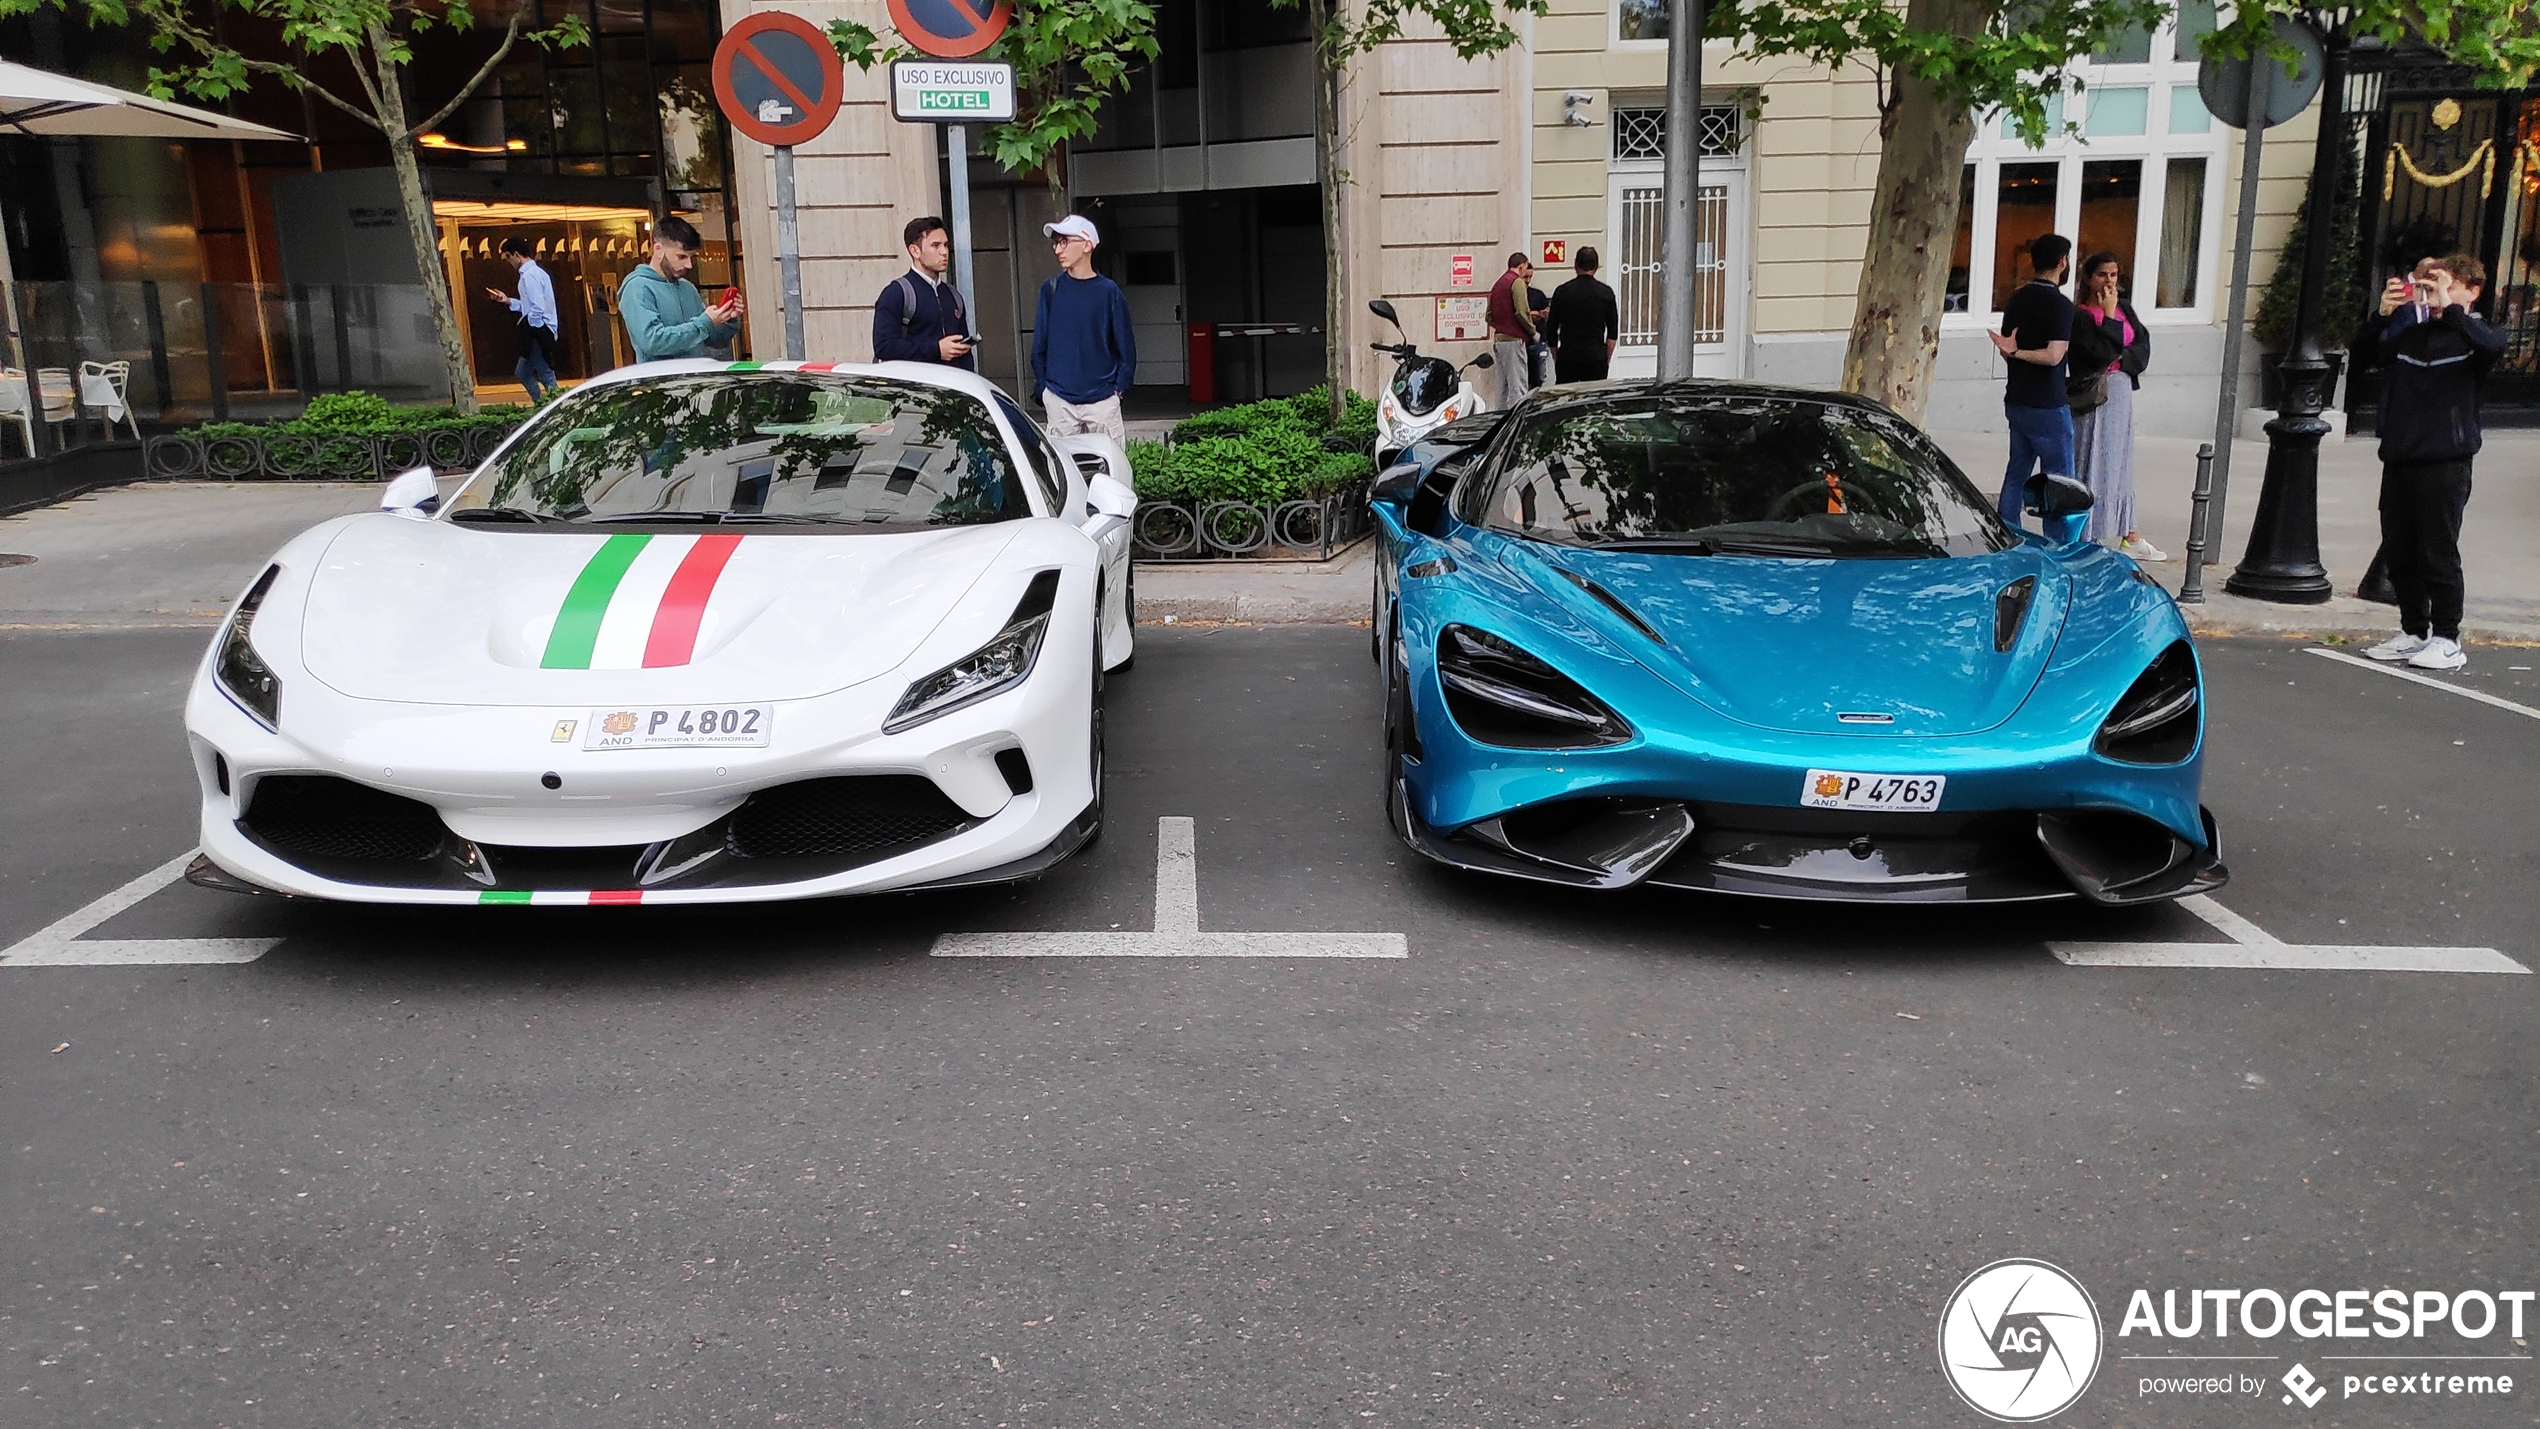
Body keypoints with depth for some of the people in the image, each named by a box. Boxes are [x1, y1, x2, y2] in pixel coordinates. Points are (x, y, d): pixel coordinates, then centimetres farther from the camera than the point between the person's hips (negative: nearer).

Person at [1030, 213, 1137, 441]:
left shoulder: (1109, 291, -1)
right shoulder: (1051, 289, 4)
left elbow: (1126, 346, 3)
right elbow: (1039, 344, 8)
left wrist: (1120, 387, -3)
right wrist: (1042, 388, 3)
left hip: (1102, 399, -1)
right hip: (1059, 400, 1)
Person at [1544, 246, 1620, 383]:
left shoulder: (1562, 291, 2)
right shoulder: (1606, 292, 2)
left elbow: (1551, 330, 5)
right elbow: (1613, 332, 4)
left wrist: (1555, 357, 14)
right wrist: (1607, 359, 12)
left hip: (1566, 357, 0)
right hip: (1596, 357, 0)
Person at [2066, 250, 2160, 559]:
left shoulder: (2124, 309, 11)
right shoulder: (2079, 315, -10)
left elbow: (2143, 346, 5)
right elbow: (2102, 353, -19)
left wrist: (2122, 358, -11)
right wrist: (2108, 316, -14)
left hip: (2121, 393, 7)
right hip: (2094, 398, -7)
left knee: (2120, 463, 12)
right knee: (2094, 463, -4)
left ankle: (2126, 533, 18)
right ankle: (2091, 537, 1)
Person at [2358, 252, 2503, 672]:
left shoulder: (2470, 334, 0)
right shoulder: (2409, 333, 13)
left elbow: (2493, 345, -22)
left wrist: (2449, 309, -23)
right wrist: (2383, 315, -13)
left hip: (2445, 461, -5)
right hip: (2398, 459, 5)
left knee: (2439, 553, -3)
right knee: (2399, 553, 10)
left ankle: (2447, 639, 6)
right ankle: (2414, 632, 22)